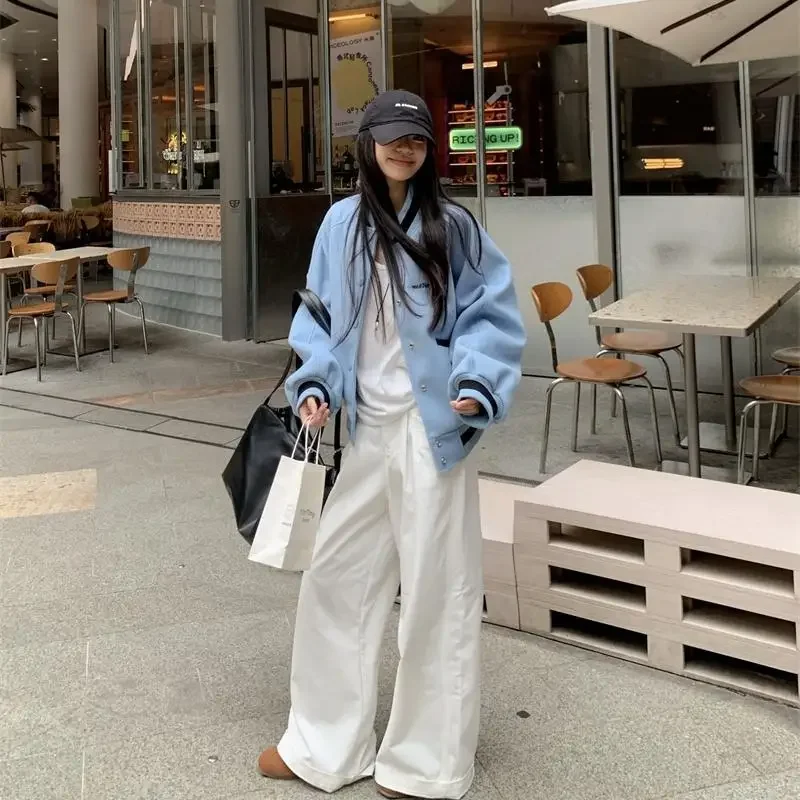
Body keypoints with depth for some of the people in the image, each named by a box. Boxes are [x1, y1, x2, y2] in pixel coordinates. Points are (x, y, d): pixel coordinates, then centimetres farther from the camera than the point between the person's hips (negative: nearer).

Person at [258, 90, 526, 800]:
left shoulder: (452, 225, -4)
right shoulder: (342, 222, 6)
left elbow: (494, 314, -2)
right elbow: (320, 314, 11)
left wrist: (477, 383, -18)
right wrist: (314, 385, -3)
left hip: (430, 427, -4)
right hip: (362, 427, 4)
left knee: (436, 586, 4)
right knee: (336, 575, 11)